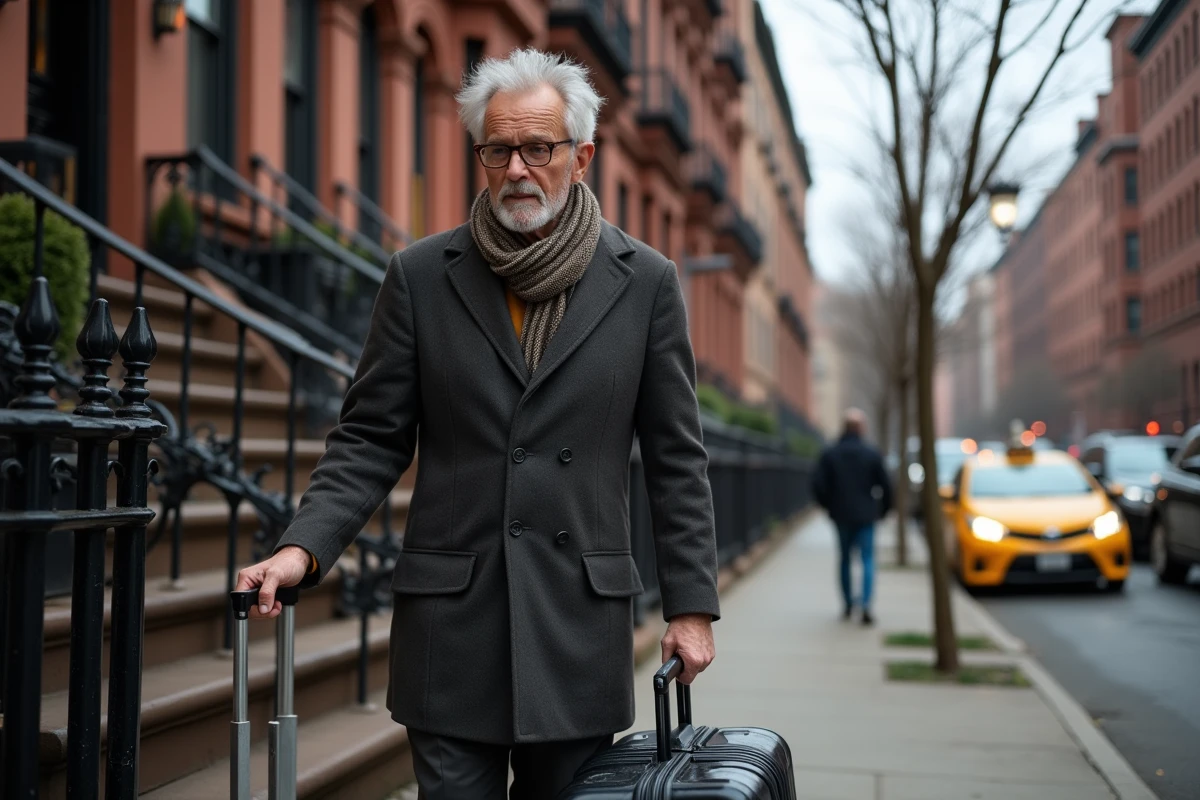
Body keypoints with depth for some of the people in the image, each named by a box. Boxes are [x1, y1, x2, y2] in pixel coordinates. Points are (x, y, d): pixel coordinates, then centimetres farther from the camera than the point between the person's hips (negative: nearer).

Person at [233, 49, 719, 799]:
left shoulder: (645, 281, 1)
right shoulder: (421, 274, 2)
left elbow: (676, 456, 4)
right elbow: (370, 440, 3)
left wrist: (692, 603, 1)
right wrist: (304, 547, -12)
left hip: (581, 624, 1)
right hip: (450, 622, 0)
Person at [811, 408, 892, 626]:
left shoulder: (829, 454, -4)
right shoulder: (872, 454, -6)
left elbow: (818, 485, -7)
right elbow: (886, 485, -5)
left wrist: (830, 506, 9)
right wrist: (883, 508, 12)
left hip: (841, 515, 2)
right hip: (865, 516, -2)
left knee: (844, 558, 16)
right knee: (868, 559, 1)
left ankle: (848, 604, 24)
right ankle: (865, 605, -14)